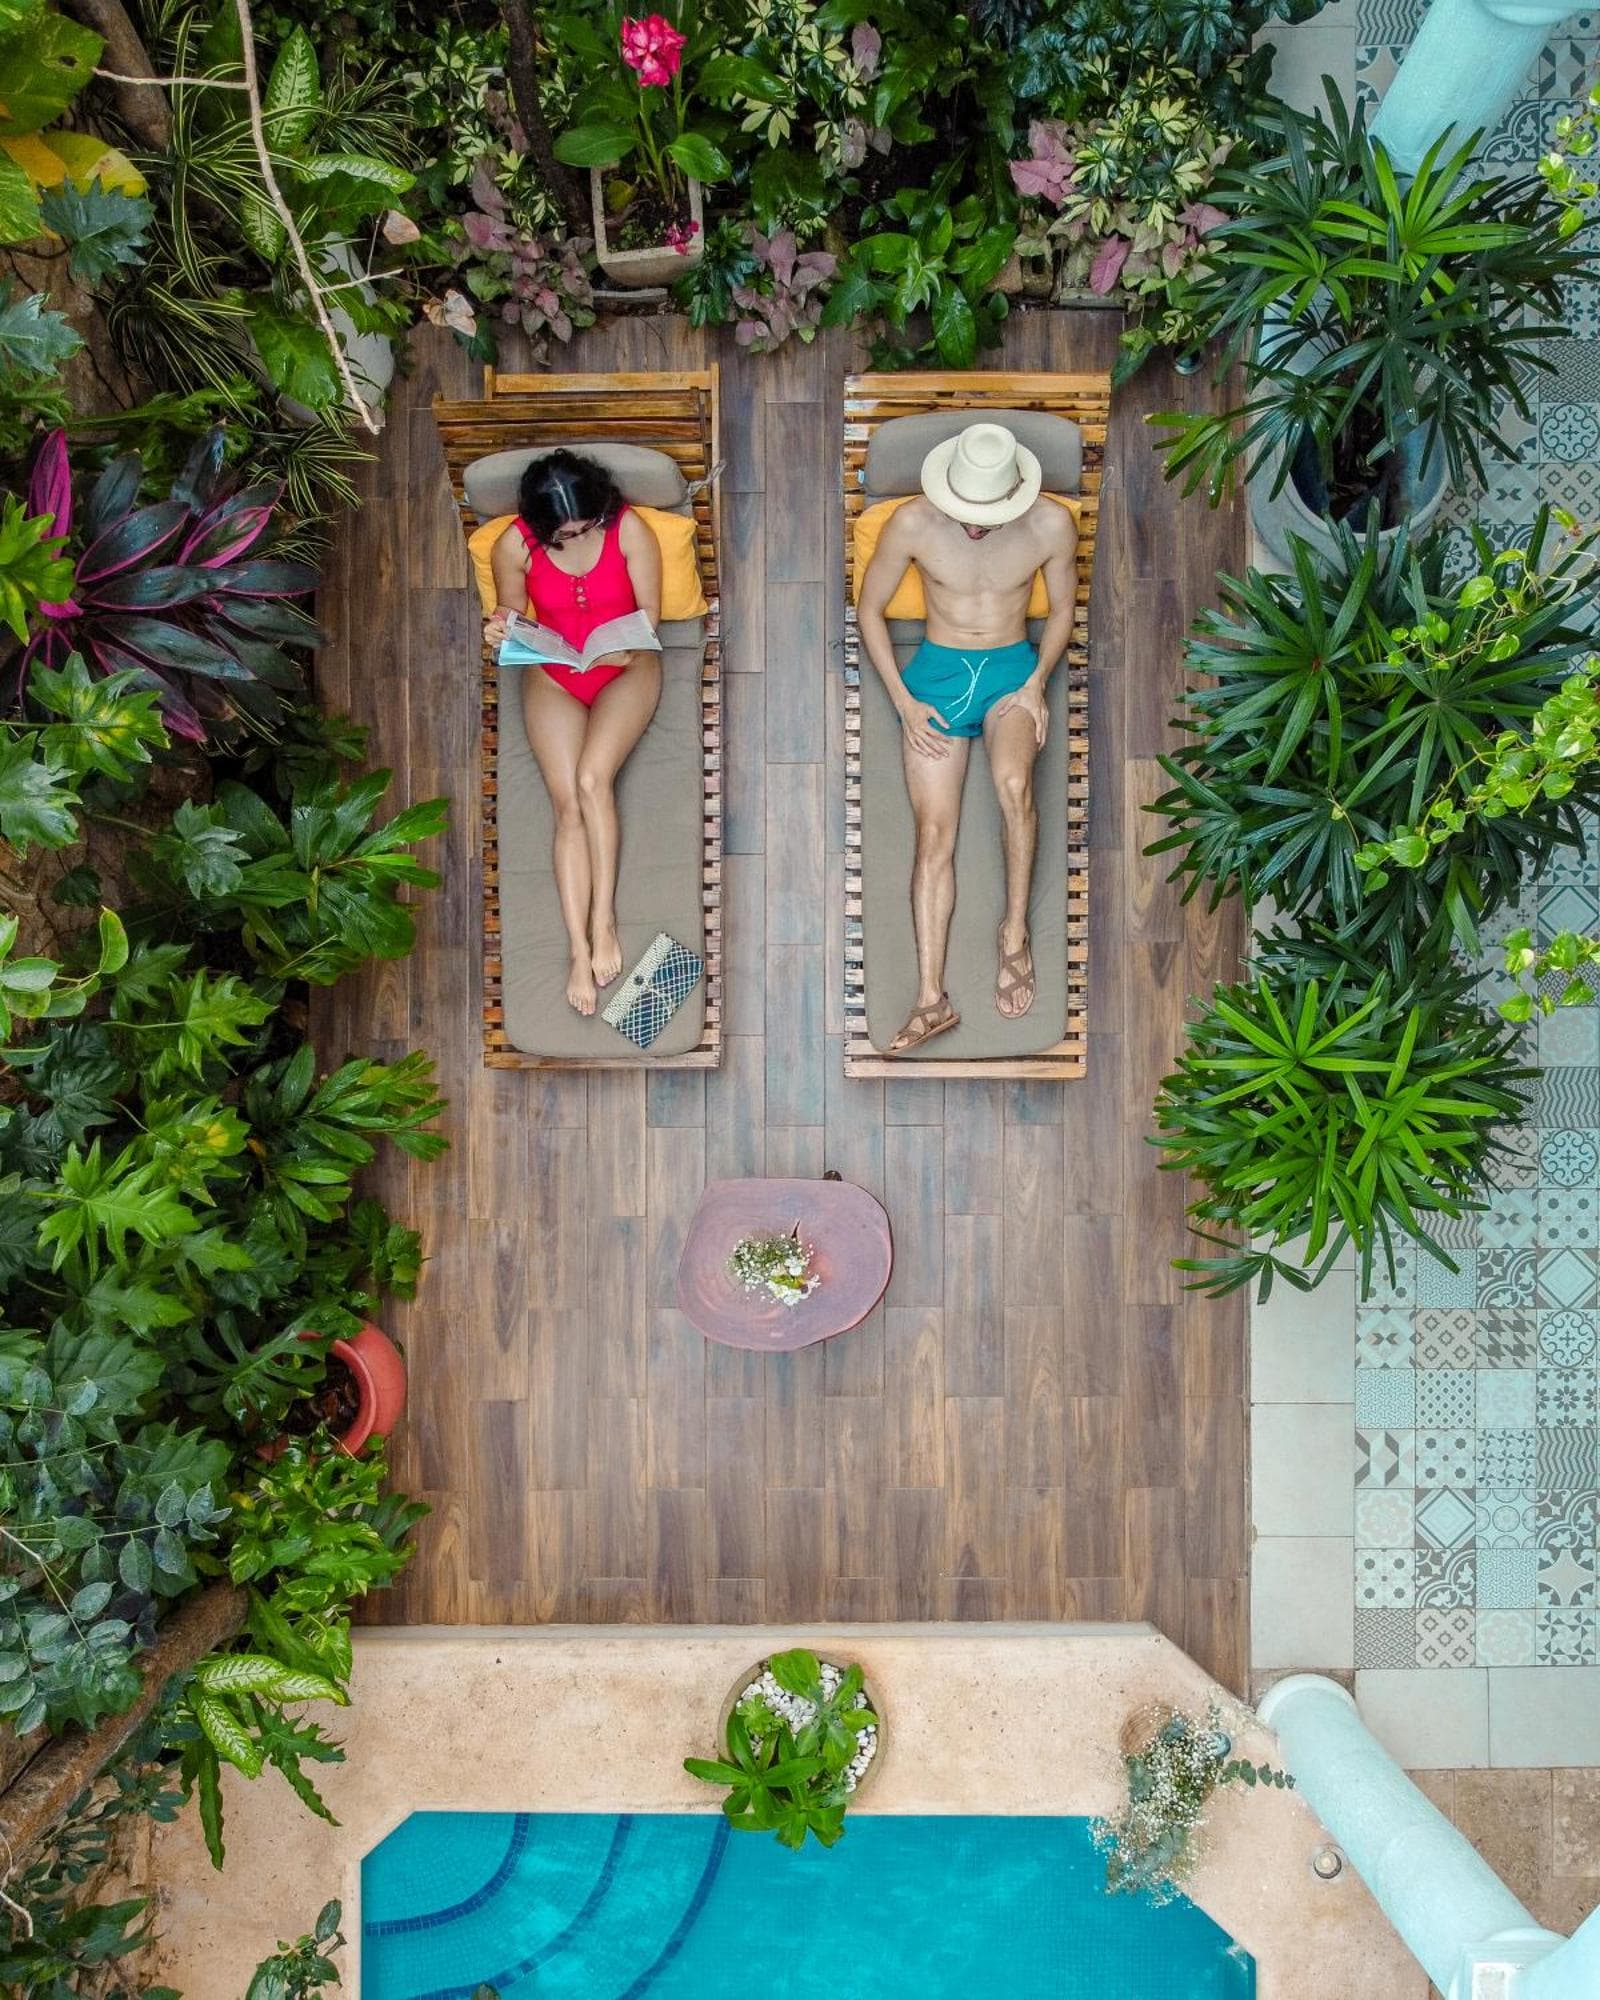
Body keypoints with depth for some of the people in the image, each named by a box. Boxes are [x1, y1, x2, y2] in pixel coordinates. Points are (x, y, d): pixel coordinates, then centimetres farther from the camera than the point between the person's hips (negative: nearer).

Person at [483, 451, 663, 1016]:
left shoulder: (629, 529, -13)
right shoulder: (514, 546, -9)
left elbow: (649, 609, -6)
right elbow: (511, 613, 6)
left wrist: (628, 647, -26)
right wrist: (500, 630, -18)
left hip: (625, 670, -1)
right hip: (552, 677, 1)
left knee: (592, 779, -27)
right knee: (568, 804, -15)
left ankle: (603, 922, -14)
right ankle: (580, 952, -17)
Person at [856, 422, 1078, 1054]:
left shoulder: (1051, 524, -9)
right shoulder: (912, 522, -12)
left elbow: (1062, 610, 7)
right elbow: (869, 610, -1)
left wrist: (1037, 684, -7)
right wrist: (903, 701, -7)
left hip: (1013, 670, 0)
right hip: (938, 673, 0)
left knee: (1013, 784, -32)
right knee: (934, 835, -11)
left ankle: (1015, 933, -13)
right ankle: (931, 998, -11)